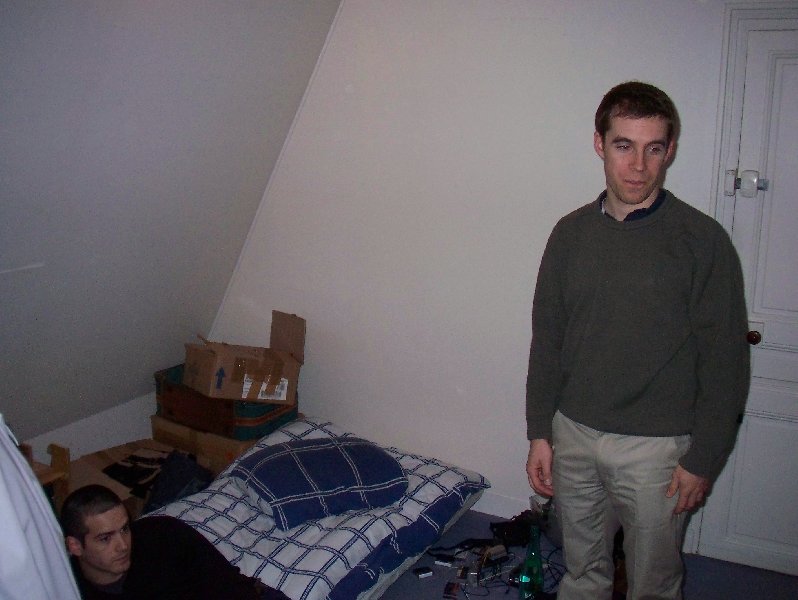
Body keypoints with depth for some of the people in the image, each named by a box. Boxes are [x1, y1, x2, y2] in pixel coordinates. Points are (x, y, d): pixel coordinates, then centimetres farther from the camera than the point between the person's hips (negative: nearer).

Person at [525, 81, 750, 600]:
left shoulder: (703, 240, -11)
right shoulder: (571, 232, 1)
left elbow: (725, 363, -8)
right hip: (573, 435, 4)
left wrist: (703, 460, -9)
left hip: (656, 446, -3)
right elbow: (547, 341, 6)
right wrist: (540, 432, 5)